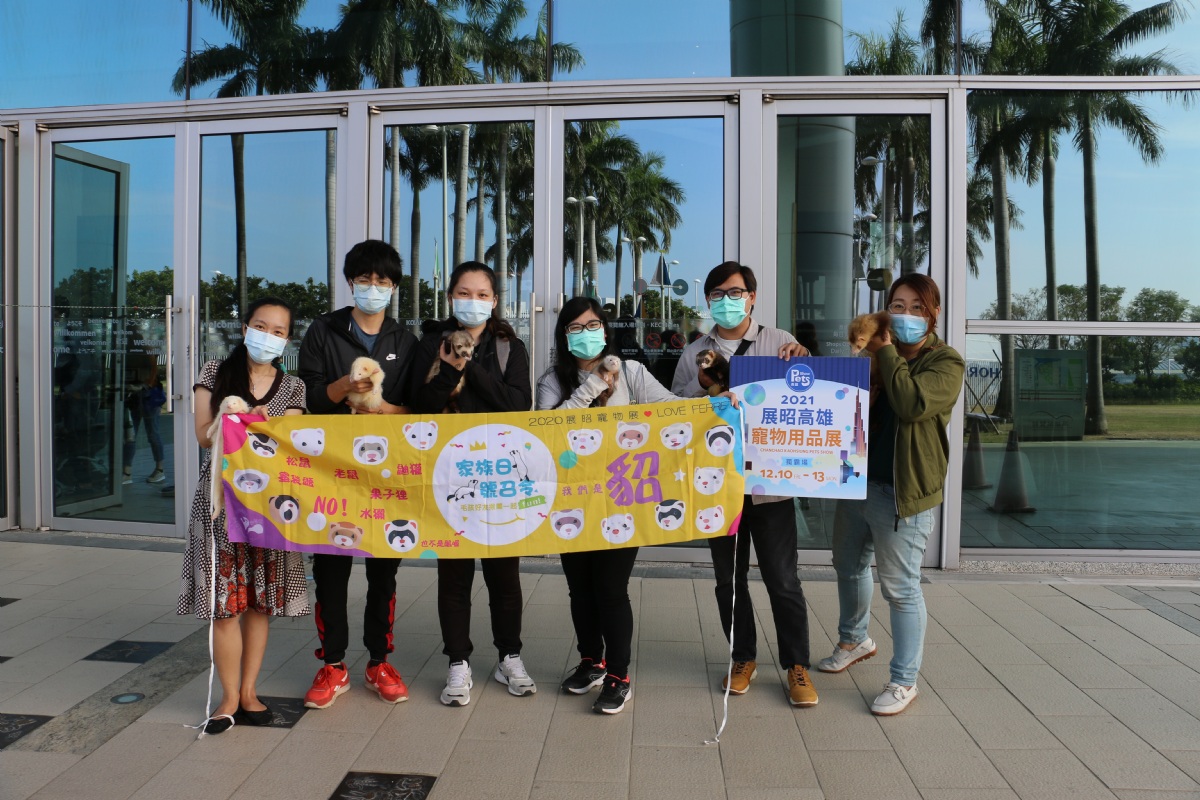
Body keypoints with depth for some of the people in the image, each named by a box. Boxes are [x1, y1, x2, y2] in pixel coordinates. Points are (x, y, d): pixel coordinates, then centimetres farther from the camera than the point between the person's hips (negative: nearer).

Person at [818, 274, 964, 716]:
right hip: (856, 480, 7)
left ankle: (904, 680, 16)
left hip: (901, 492, -7)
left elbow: (912, 404, -25)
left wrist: (886, 353, -14)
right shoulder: (873, 352, 11)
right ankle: (855, 639, 46)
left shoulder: (946, 363, -8)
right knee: (849, 567, 22)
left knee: (901, 587, 0)